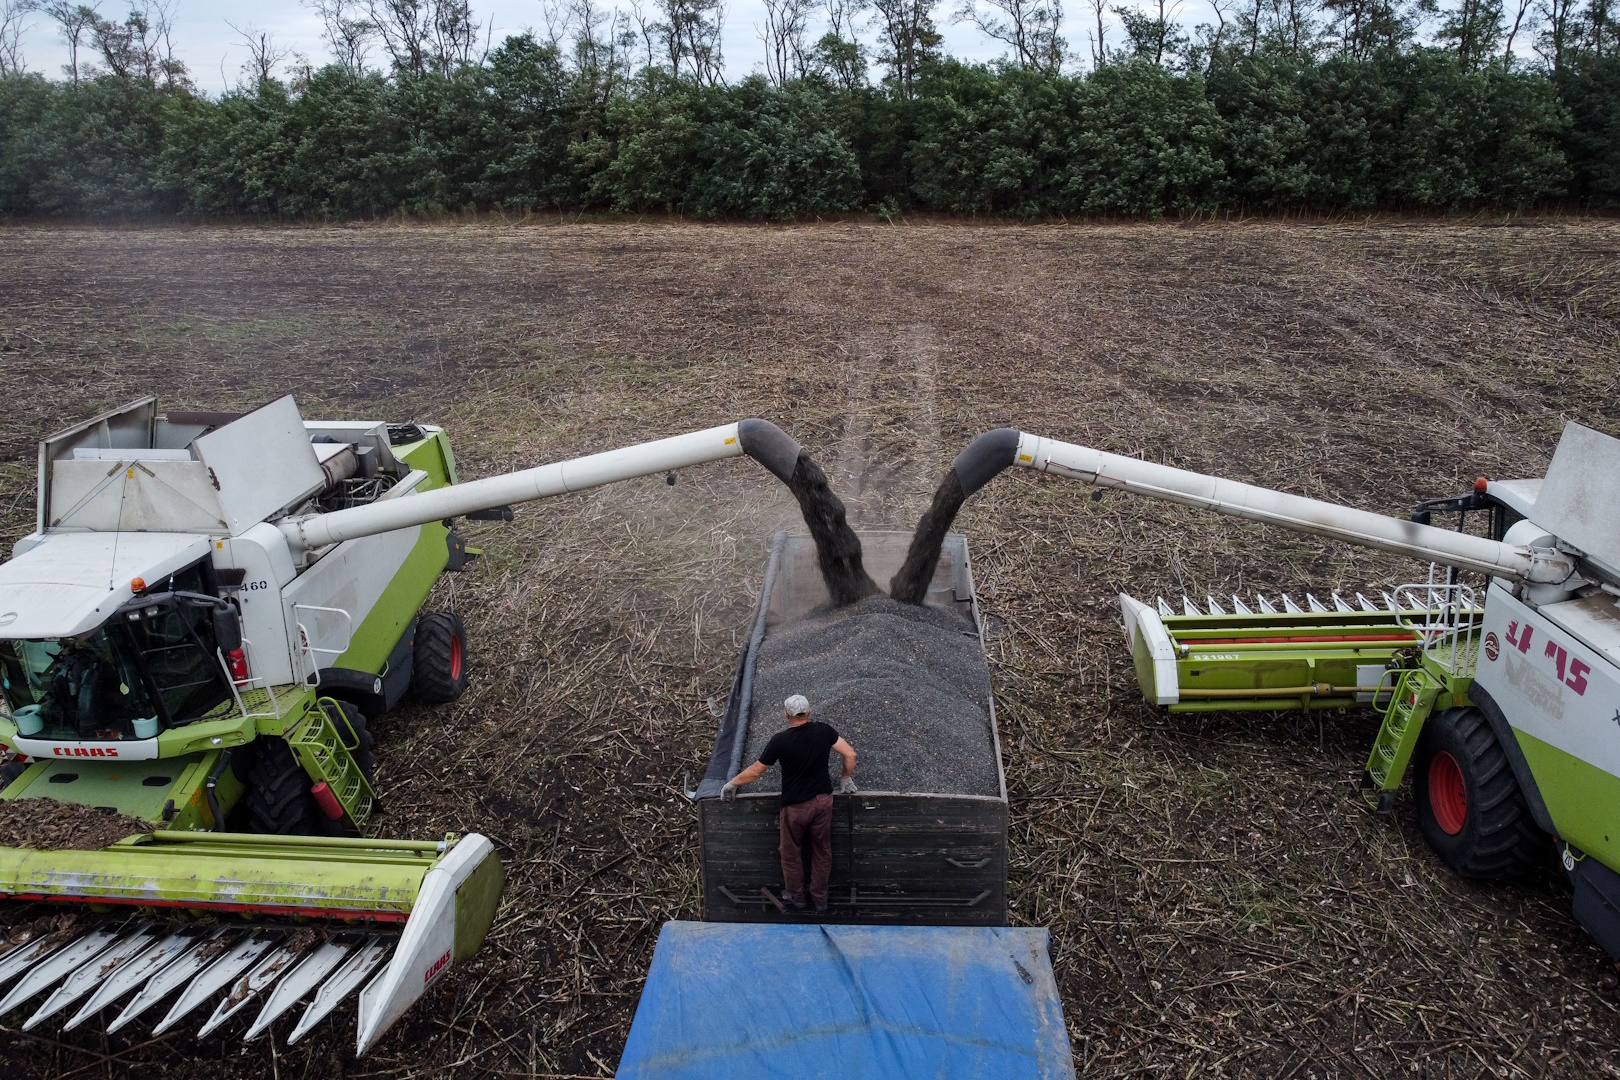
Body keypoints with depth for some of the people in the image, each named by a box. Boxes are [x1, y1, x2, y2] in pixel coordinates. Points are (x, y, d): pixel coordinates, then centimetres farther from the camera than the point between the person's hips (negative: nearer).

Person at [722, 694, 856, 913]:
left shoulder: (780, 740, -19)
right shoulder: (823, 730, -10)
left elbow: (756, 771, -10)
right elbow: (850, 754, -5)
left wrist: (732, 783, 5)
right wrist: (846, 779, 13)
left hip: (794, 806, -3)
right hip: (822, 801, 3)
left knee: (791, 853, 20)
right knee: (822, 850, 20)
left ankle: (796, 896, 38)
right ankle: (820, 898, 34)